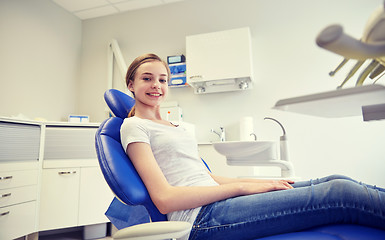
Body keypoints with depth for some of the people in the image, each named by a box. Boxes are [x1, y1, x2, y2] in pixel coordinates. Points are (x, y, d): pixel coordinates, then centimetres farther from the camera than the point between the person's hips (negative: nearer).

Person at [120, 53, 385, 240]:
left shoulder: (176, 126, 22)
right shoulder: (134, 126, -1)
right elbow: (165, 198, -13)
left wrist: (262, 181, 5)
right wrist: (242, 187, -13)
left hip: (218, 199, 8)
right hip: (201, 217, -7)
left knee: (335, 182, -3)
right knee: (339, 194, -17)